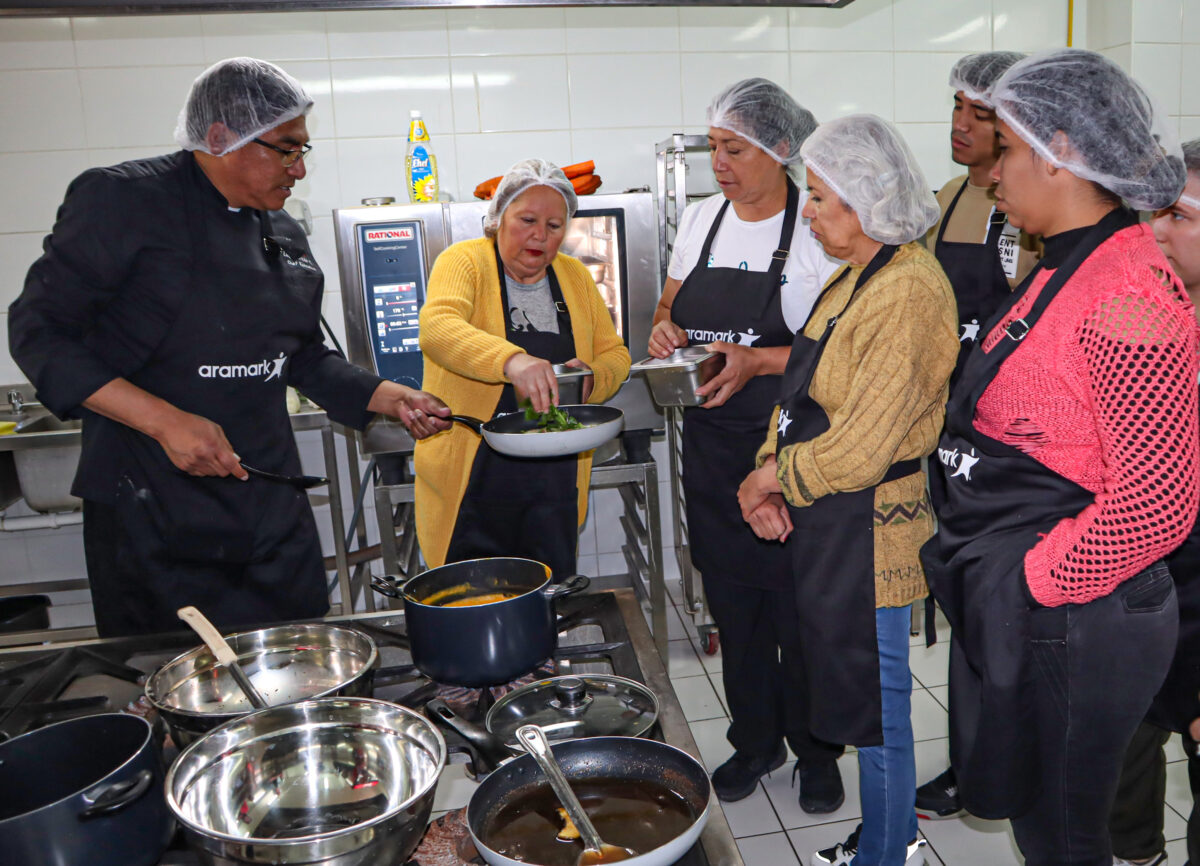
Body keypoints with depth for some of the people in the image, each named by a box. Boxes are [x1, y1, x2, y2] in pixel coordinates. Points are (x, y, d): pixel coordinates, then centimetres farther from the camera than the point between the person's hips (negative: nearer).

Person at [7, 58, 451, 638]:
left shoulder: (284, 234, 9)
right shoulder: (121, 200, -10)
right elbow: (37, 331, -12)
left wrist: (389, 398, 5)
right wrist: (164, 421, -21)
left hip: (270, 505, 6)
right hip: (152, 510, -5)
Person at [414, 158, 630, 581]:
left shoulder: (575, 277, 9)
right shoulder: (464, 262, -6)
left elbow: (615, 354, 15)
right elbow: (437, 327, -26)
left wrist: (592, 378, -9)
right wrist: (511, 360, -44)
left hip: (555, 480, 4)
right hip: (473, 480, -4)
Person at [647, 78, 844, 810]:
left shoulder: (817, 229, -9)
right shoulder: (701, 220, 9)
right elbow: (671, 307, 19)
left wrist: (758, 362, -24)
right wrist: (664, 331, -4)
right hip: (713, 449, 5)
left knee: (800, 605, 4)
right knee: (732, 601, 14)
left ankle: (816, 750, 28)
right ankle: (755, 741, 34)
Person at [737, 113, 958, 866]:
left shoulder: (908, 293, -20)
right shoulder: (852, 279, 11)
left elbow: (861, 448, -24)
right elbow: (804, 391, 13)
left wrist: (776, 478, -9)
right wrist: (768, 474, -2)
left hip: (869, 529, -9)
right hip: (828, 522, 9)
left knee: (874, 700, 7)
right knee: (860, 686, 21)